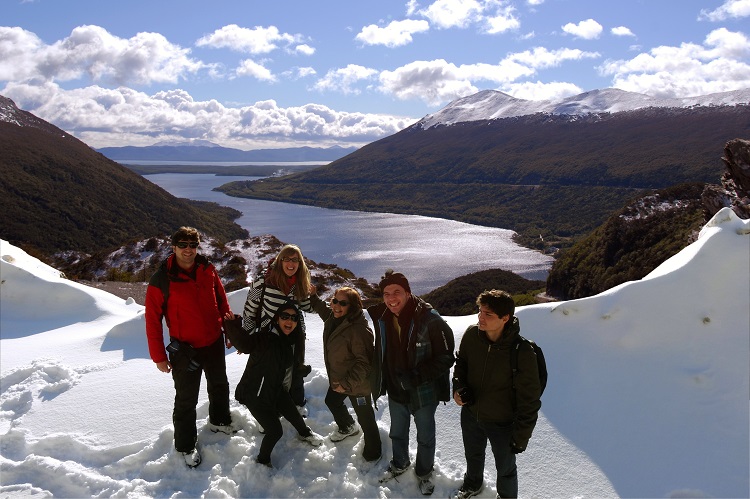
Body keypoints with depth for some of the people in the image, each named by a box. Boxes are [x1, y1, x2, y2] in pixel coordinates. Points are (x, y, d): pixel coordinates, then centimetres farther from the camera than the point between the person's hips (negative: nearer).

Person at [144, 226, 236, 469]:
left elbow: (221, 300, 9)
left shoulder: (208, 270, -5)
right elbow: (153, 320, -12)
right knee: (186, 399, 7)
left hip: (214, 342, 5)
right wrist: (158, 356, -10)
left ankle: (219, 421, 50)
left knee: (219, 386, 24)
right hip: (185, 349, -5)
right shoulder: (161, 280, -18)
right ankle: (186, 445, 27)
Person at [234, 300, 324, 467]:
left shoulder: (292, 339, -6)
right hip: (255, 393, -7)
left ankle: (304, 433, 56)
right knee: (275, 431, -5)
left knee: (294, 415, 22)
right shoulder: (265, 338, -30)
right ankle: (262, 460, 25)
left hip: (277, 389, 7)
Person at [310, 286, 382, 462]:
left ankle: (372, 454, 32)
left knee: (365, 418, 8)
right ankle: (348, 427, 60)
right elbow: (324, 310, 22)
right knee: (332, 401, 32)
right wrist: (313, 297, 14)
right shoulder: (333, 319, -5)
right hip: (338, 379, 9)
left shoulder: (358, 329, -34)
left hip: (358, 385, -9)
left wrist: (347, 384, -28)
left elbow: (364, 362, -31)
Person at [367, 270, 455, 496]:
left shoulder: (429, 319, -27)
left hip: (424, 393, -4)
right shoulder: (381, 318, -9)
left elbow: (445, 358, -23)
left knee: (425, 437, 20)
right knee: (397, 433, 27)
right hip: (395, 391, 5)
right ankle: (400, 463, 54)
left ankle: (424, 472, 46)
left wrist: (416, 376, -29)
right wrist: (381, 383, 5)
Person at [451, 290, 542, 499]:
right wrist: (458, 385, -13)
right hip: (470, 413, 4)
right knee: (473, 456, 30)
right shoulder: (471, 335, -19)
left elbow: (529, 401, -21)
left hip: (502, 423, -4)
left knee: (505, 468, 21)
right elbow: (461, 362, 4)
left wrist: (521, 437, -15)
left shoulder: (522, 353, -32)